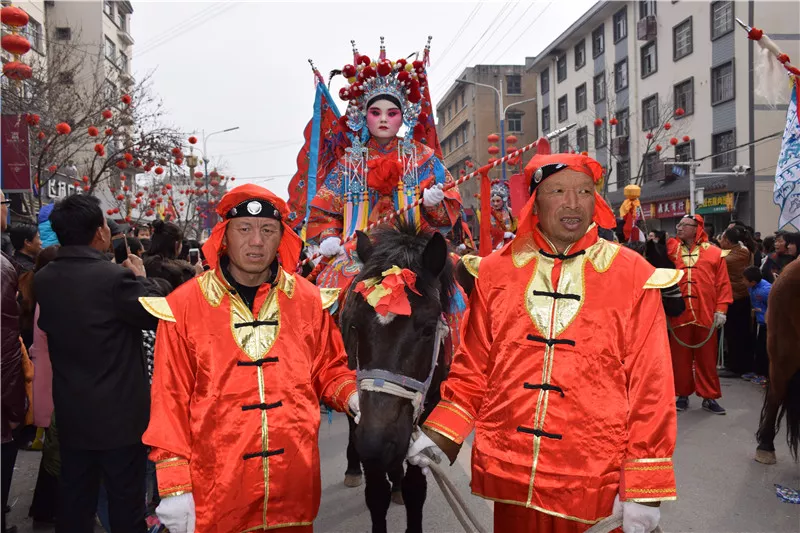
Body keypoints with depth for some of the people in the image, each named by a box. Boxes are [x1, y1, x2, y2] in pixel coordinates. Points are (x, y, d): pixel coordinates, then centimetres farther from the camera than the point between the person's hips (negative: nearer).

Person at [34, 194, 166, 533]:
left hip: (70, 413, 6)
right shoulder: (116, 277, -22)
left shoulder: (42, 280, -3)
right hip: (120, 414, -5)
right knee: (125, 502, 9)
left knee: (73, 503, 18)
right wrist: (142, 278, 1)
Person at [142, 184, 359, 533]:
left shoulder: (309, 300, 1)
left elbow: (329, 372, 11)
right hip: (215, 492, -2)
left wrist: (352, 397, -10)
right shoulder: (184, 306, -6)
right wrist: (174, 486, -5)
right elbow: (171, 398, -4)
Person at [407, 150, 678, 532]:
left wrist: (644, 492, -5)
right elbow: (474, 368, 8)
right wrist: (441, 433, -2)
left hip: (594, 486, -1)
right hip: (508, 476, 2)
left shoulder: (633, 278, -5)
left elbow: (650, 387, -5)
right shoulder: (496, 272, 0)